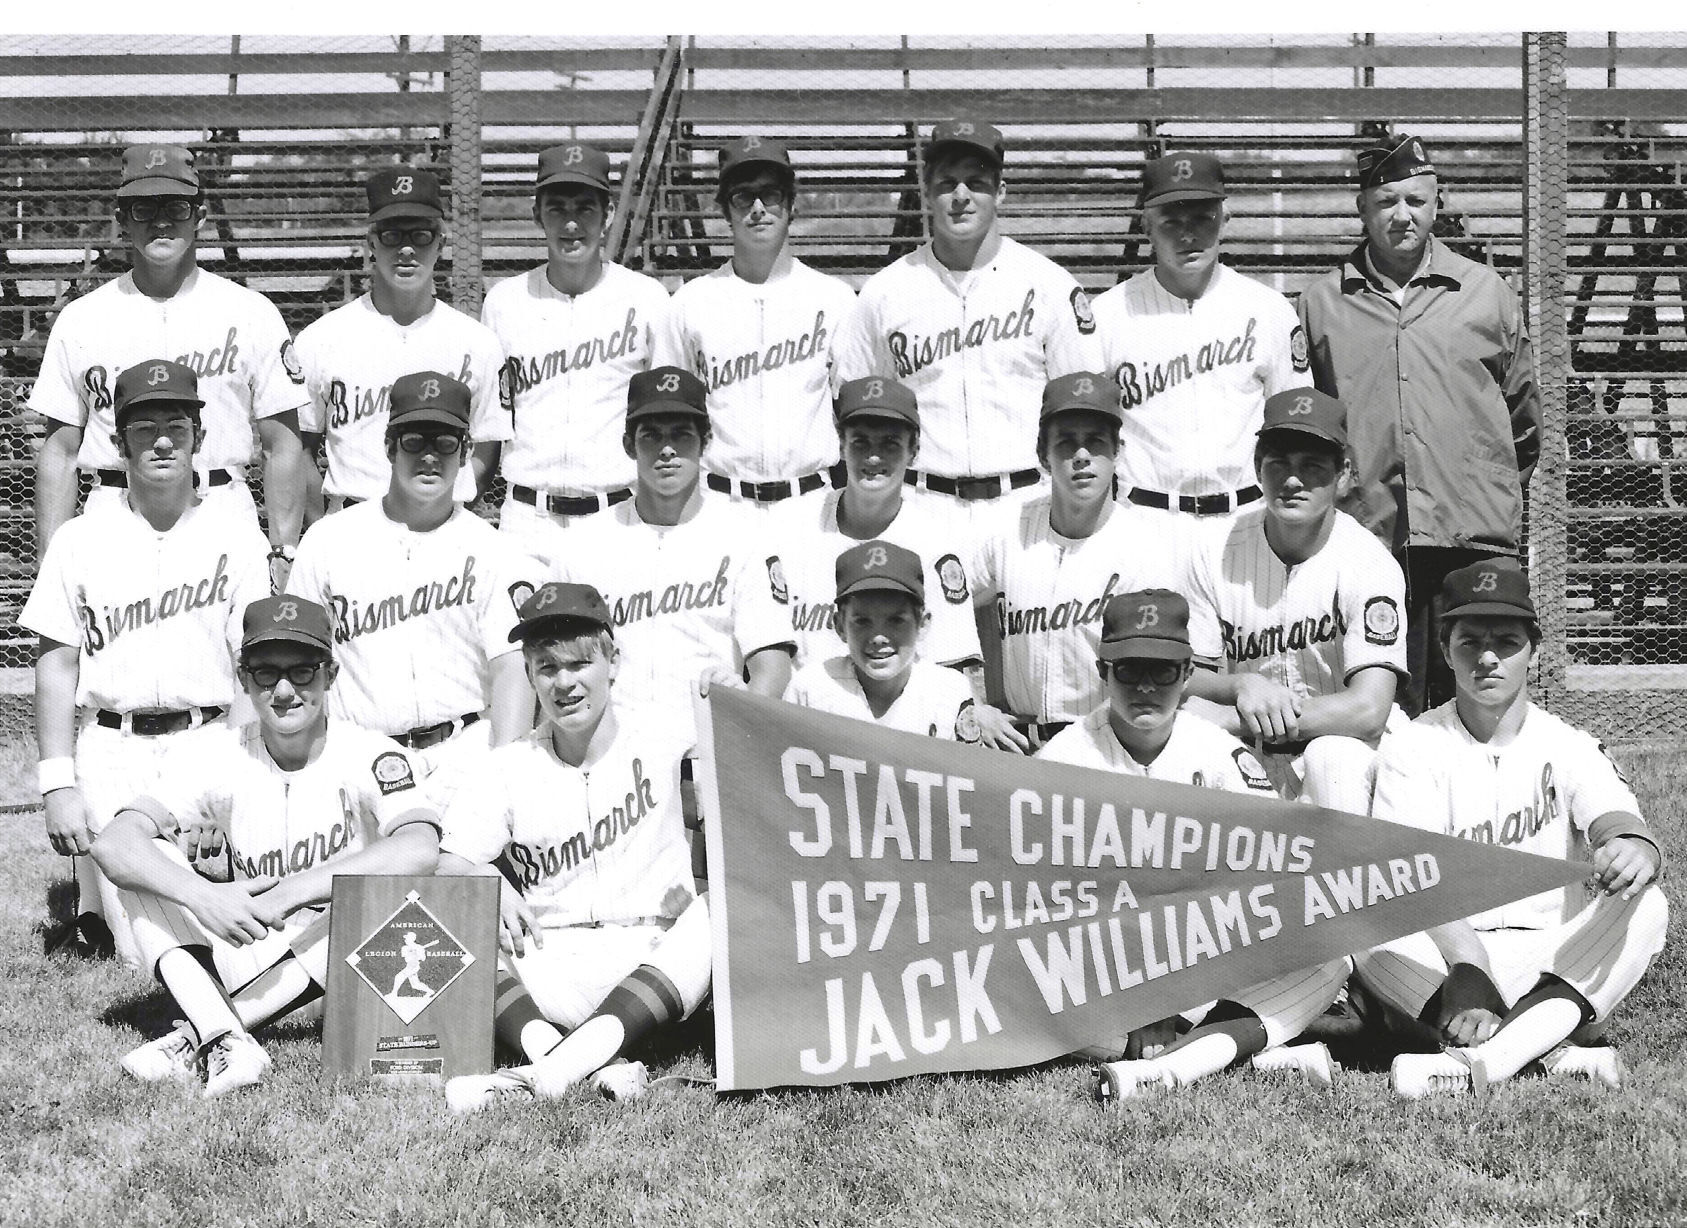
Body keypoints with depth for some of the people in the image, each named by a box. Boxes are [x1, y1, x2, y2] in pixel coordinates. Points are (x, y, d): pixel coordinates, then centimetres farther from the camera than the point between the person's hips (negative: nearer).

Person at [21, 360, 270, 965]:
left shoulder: (237, 537, 5)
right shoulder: (80, 541, 5)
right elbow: (57, 665, 4)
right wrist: (57, 782, -4)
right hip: (113, 752, -1)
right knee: (146, 951, -6)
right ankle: (93, 893, 26)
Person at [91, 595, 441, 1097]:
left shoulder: (369, 755, -13)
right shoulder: (214, 753, -7)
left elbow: (420, 849, -34)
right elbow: (112, 844, -20)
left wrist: (292, 892, -37)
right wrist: (201, 896, -39)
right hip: (248, 952, 2)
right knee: (147, 858, -16)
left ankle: (197, 1036, -30)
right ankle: (226, 1042, -37)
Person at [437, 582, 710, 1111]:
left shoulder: (661, 730, 6)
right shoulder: (507, 768, 8)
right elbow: (450, 863, 0)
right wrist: (487, 880, -22)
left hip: (654, 963, -1)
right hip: (550, 974, 1)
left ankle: (556, 1066, -41)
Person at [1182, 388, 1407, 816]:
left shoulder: (1369, 565, -14)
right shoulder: (1214, 554, -3)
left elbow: (1368, 710, -24)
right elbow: (1187, 678, 0)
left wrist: (1229, 721, -24)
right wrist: (1242, 687, -25)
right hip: (1246, 758, 3)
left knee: (1334, 758, -35)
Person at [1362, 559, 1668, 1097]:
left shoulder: (1568, 747, 6)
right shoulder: (1414, 749, 1)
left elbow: (1621, 822, -14)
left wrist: (1635, 850, -42)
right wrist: (1465, 972, -33)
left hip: (1558, 962, 1)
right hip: (1440, 964, -1)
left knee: (1646, 908, -25)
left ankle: (1480, 1058, -42)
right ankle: (1553, 1049, -39)